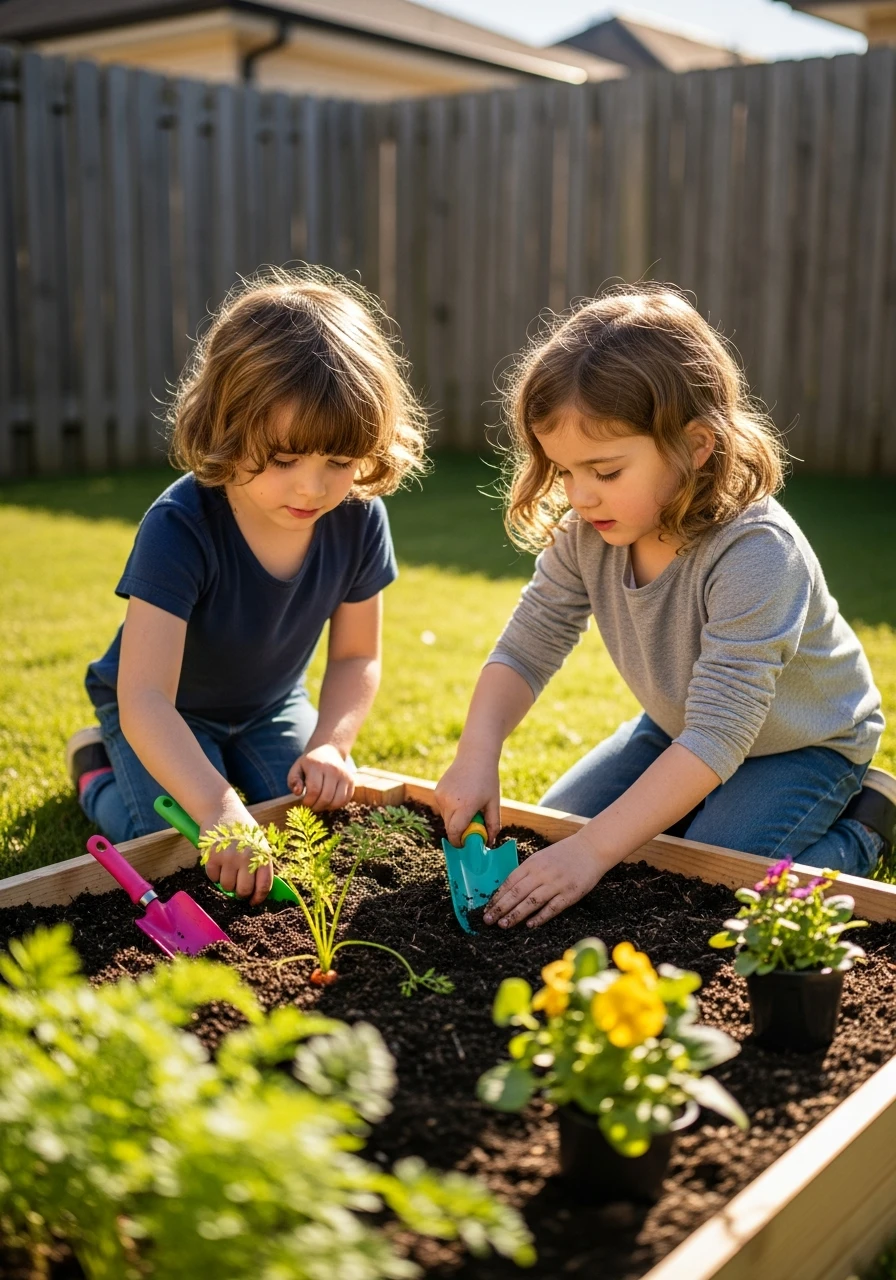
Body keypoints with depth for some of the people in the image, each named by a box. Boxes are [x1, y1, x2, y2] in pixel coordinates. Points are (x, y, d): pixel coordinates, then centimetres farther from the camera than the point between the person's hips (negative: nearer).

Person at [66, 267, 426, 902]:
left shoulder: (360, 518, -23)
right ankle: (98, 770, 13)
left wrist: (329, 745, -27)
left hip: (270, 705, 5)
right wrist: (219, 807, -58)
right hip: (166, 712, -4)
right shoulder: (179, 527, -38)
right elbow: (144, 697, -45)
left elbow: (357, 656, -9)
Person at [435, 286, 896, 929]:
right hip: (676, 729, 7)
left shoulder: (755, 552, -39)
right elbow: (525, 648, -12)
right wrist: (477, 754, -31)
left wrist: (593, 850, -43)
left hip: (801, 745, -6)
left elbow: (718, 735, -40)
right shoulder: (586, 532, -19)